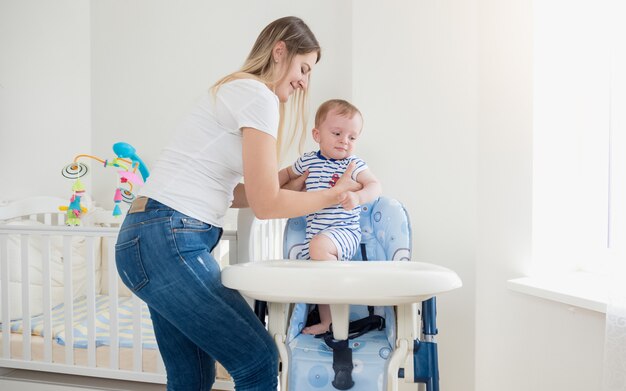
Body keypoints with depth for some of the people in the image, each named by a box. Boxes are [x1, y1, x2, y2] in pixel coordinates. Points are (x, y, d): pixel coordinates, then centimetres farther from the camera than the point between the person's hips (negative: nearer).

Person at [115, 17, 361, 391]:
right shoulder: (260, 96, -11)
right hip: (167, 243, -10)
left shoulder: (235, 90, 19)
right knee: (259, 360, -4)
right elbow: (266, 205, -12)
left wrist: (289, 188, 16)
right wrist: (333, 196, 1)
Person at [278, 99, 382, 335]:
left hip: (345, 231, -5)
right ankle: (327, 322, 23)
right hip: (316, 233, 5)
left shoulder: (354, 165, -2)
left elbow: (375, 186, -11)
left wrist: (357, 197, -30)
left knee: (319, 245, -34)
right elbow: (287, 174, 26)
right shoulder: (307, 161, 8)